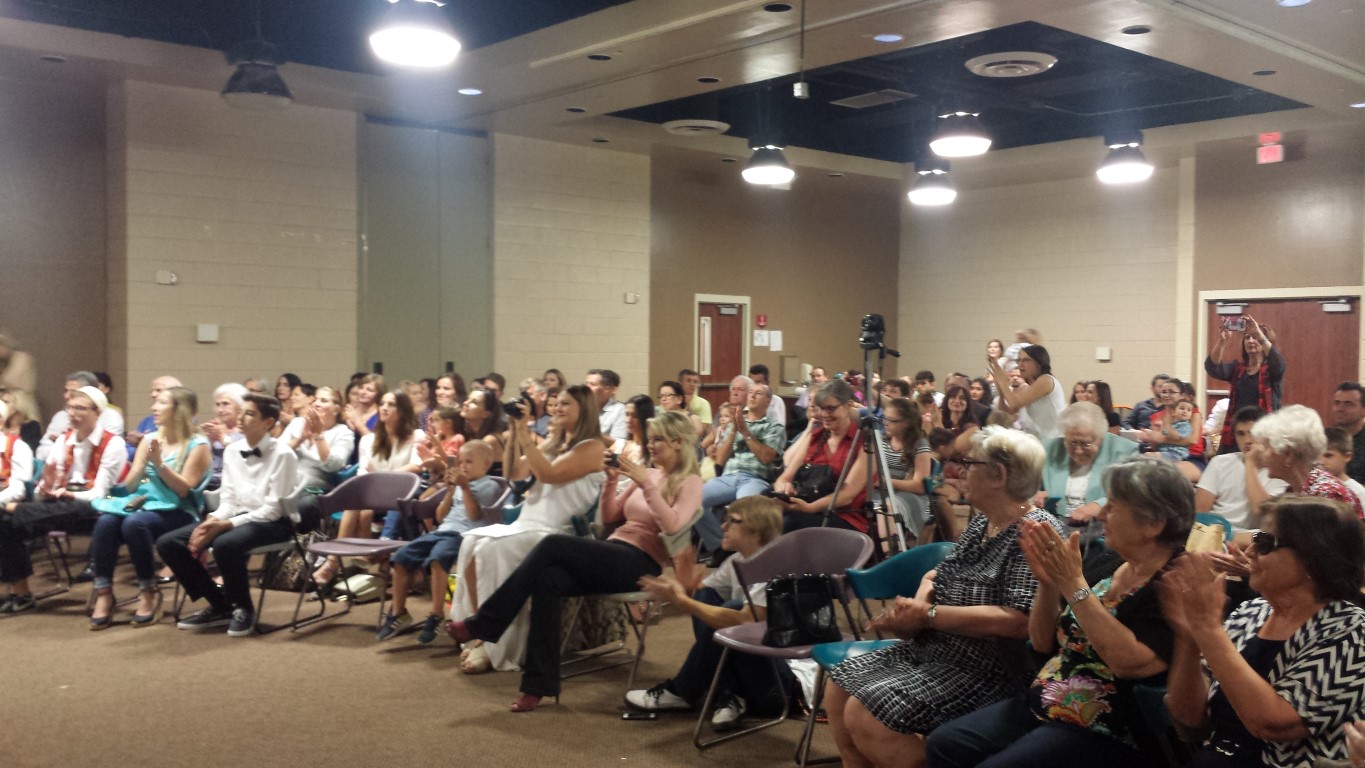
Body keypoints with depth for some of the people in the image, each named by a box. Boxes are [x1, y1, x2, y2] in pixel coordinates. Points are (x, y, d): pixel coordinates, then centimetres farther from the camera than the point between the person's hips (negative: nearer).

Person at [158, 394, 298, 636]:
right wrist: (212, 521, -13)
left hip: (272, 523, -7)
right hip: (236, 517, 7)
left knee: (225, 544, -38)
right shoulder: (232, 452, 9)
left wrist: (227, 525, -22)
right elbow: (228, 500, 10)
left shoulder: (282, 455, -11)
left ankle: (243, 609, -10)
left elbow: (273, 509, -15)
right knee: (168, 543, -7)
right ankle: (220, 606, 6)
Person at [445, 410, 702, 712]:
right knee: (547, 579, -25)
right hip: (614, 556, 7)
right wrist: (611, 481, 5)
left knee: (553, 545, -26)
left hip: (640, 564, -7)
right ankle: (540, 684, -23)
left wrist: (646, 483, -21)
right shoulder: (649, 474, 20)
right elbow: (608, 517, 21)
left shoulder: (690, 482, 0)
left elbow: (672, 525, -19)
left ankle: (483, 623, -19)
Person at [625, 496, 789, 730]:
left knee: (730, 612, -28)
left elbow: (744, 622, -34)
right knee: (705, 597, -2)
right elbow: (698, 591, 5)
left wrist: (681, 601, -32)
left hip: (782, 678, -8)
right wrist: (676, 590, -18)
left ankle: (682, 691, -6)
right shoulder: (737, 561, 3)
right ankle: (729, 695, -11)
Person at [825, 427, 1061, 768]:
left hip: (985, 669, -9)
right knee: (839, 690, 2)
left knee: (864, 716, -20)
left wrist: (928, 614, -20)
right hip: (933, 648, 9)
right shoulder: (982, 522, 10)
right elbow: (938, 575, 19)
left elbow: (1018, 621, -27)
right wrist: (916, 607, -5)